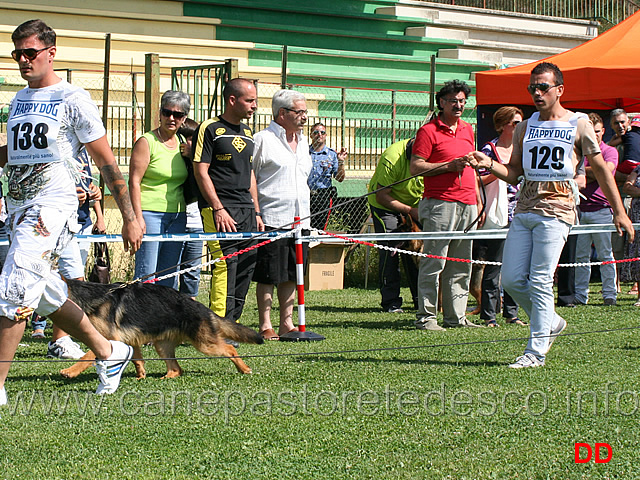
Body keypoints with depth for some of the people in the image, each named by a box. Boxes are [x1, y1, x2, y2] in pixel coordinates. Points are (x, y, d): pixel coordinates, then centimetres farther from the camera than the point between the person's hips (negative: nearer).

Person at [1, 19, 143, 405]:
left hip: (52, 206, -8)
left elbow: (107, 163, -4)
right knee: (47, 297, 13)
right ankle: (109, 353, 31)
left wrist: (130, 218, -7)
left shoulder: (72, 99, -5)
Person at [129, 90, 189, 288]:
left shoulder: (182, 143, 14)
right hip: (150, 213, -7)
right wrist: (138, 216, -17)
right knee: (146, 273, -10)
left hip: (177, 216, 7)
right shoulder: (146, 142, -4)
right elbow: (134, 182, -10)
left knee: (170, 274, 7)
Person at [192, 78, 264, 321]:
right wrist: (218, 209, -16)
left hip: (246, 210, 8)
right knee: (225, 264, -15)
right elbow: (201, 171, -10)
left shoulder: (247, 133, 19)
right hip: (220, 210, -8)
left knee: (246, 267, 5)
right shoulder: (210, 129, -5)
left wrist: (256, 212, 17)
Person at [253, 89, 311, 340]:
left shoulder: (302, 142, 18)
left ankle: (286, 323, 16)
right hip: (271, 219, -7)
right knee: (267, 275, -4)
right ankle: (265, 326, 1)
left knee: (291, 274, 9)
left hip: (299, 220, 7)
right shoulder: (263, 140, -6)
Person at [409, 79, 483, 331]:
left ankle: (456, 316, 12)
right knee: (434, 263, -8)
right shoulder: (429, 131, -3)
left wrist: (477, 199, 22)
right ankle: (426, 316, -5)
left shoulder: (468, 129, 19)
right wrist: (448, 166, -16)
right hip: (440, 204, -7)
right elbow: (415, 167, -8)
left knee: (461, 266, 8)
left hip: (467, 204, 7)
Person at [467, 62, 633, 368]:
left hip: (555, 211, -5)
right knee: (511, 279, 1)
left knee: (539, 282, -10)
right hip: (524, 210, 6)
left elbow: (600, 169, 6)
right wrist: (489, 164, -3)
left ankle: (536, 350, -4)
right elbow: (514, 173, 17)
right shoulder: (525, 127, 16)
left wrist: (619, 211, 4)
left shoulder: (578, 124, 3)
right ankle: (550, 323, 24)